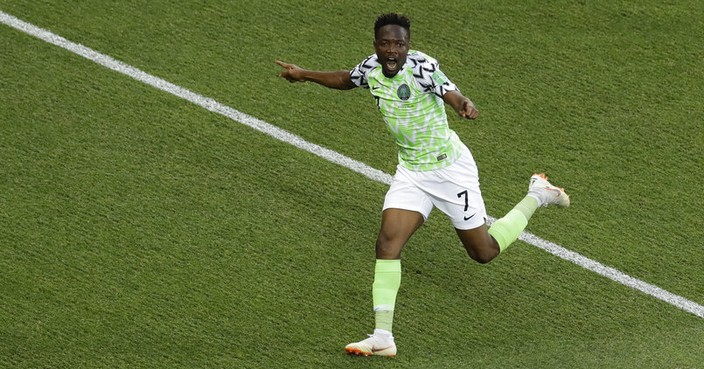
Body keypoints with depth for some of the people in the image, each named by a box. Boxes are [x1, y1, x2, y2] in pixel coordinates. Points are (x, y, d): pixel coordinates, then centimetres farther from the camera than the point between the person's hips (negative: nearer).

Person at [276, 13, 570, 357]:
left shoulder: (421, 66, -24)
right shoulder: (371, 67, -4)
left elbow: (453, 95, -40)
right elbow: (345, 79, 20)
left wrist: (465, 106, -62)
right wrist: (305, 75, 28)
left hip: (450, 168, -6)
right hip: (410, 171, 6)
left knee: (483, 252, 6)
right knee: (387, 241, -12)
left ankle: (537, 197, 31)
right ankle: (383, 337, -11)